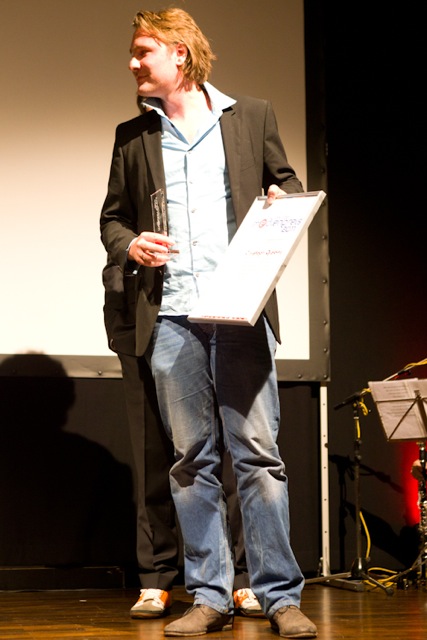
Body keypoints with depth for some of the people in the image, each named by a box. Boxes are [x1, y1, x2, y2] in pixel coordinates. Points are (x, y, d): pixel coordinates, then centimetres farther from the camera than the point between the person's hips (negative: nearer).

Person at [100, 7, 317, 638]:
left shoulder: (251, 116, 11)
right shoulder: (133, 137, 16)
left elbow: (287, 185, 18)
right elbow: (113, 216, 19)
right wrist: (130, 245, -3)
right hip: (170, 318, 2)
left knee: (258, 454, -5)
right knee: (192, 461, 3)